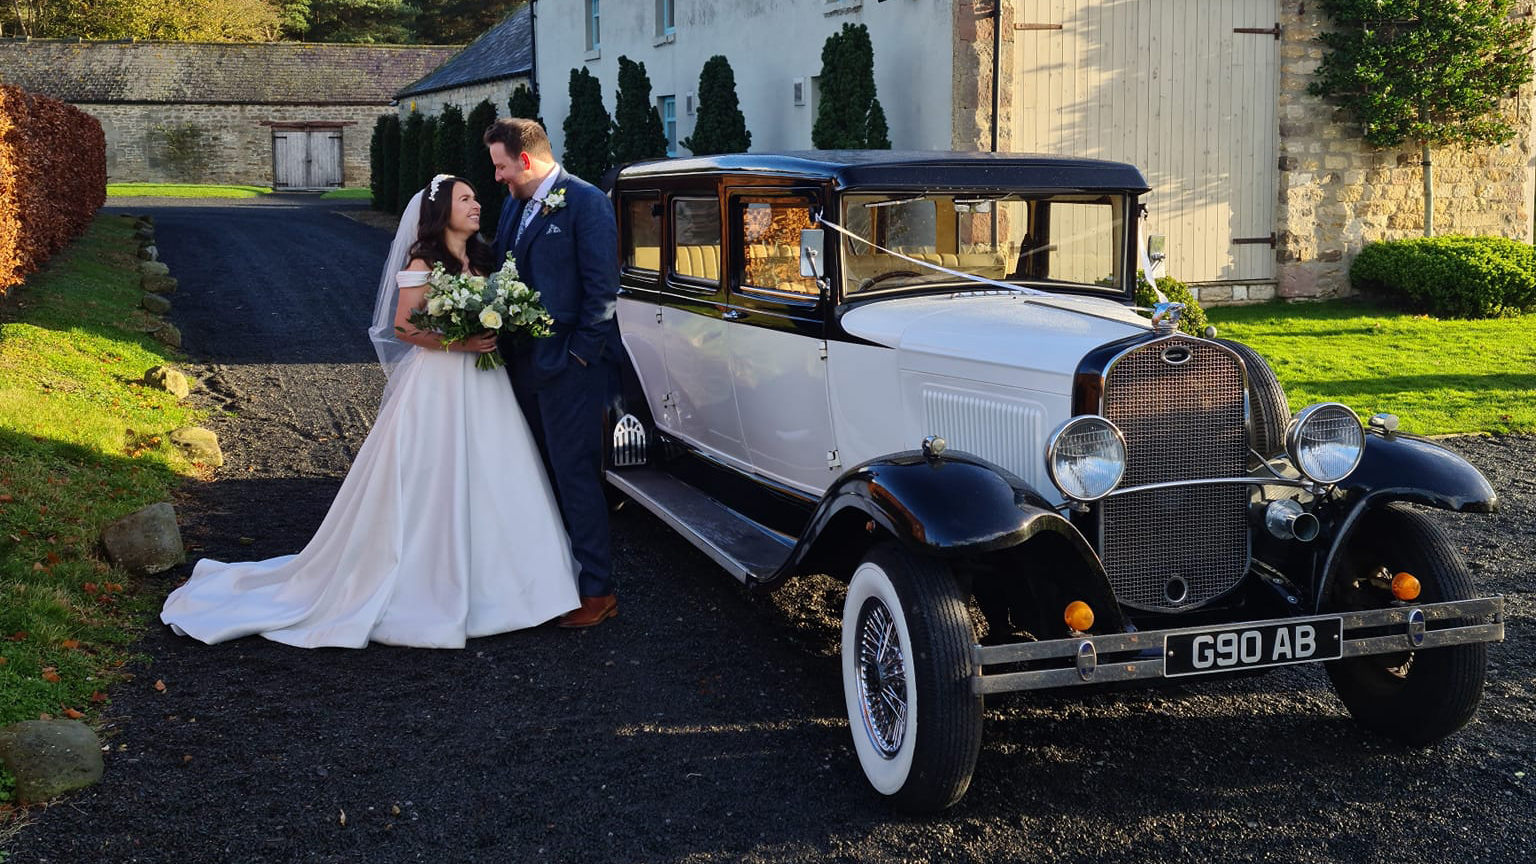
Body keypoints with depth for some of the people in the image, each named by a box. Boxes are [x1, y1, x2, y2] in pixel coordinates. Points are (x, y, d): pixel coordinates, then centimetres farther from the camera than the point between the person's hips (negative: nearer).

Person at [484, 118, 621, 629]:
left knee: (575, 473, -5)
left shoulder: (586, 203, -11)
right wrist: (498, 336, 5)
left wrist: (579, 355, -15)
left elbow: (602, 287, -14)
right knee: (541, 471, 15)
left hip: (568, 363, -8)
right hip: (523, 358, 8)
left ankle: (597, 591, 3)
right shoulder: (515, 206, 14)